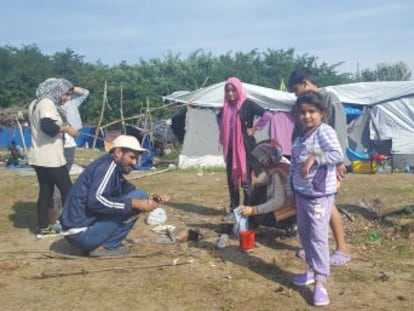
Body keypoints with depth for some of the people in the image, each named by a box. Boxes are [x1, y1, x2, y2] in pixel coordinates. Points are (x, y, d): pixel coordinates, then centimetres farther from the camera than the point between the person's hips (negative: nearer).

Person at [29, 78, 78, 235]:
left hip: (39, 158, 9)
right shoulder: (47, 103, -16)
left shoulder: (36, 103, 15)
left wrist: (61, 129, 17)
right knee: (67, 190, 0)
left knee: (45, 191, 13)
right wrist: (66, 129, -19)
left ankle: (44, 226, 18)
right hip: (50, 158, -9)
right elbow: (47, 126, -31)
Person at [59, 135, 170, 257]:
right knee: (138, 196, -10)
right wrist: (134, 203, -22)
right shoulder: (109, 164, -12)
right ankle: (106, 247, -7)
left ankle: (95, 245, 12)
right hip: (82, 232, -10)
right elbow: (95, 201, -24)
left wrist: (151, 198, 3)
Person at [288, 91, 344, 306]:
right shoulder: (300, 136, 12)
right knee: (304, 233, 16)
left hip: (320, 194, -8)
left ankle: (321, 282, -5)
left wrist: (314, 158, -29)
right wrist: (290, 190, 17)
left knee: (318, 236, -9)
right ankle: (312, 270, 32)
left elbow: (339, 155, -25)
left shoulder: (325, 131, -12)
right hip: (301, 193, 9)